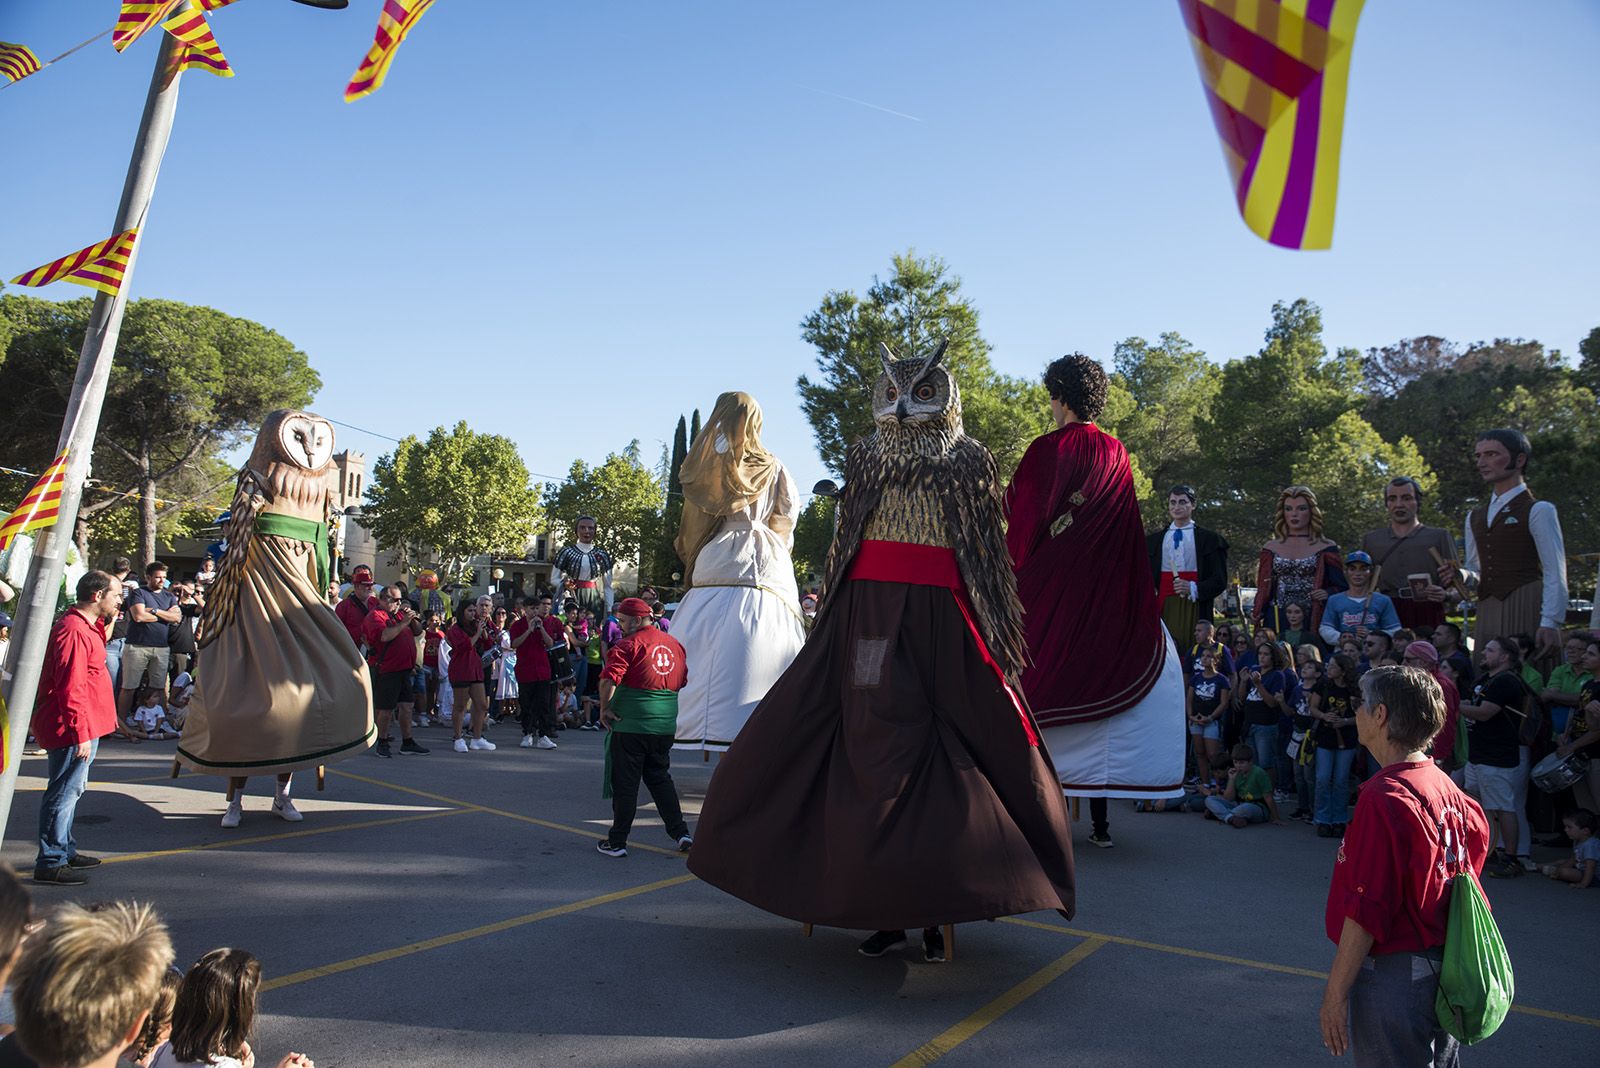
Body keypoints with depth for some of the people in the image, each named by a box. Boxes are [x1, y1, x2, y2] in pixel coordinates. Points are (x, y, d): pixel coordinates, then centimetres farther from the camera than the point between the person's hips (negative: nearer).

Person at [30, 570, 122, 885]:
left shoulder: (85, 627, 13)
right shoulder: (74, 631, -21)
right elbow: (71, 688, -24)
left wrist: (105, 623, 9)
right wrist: (81, 734, -22)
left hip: (84, 728, 11)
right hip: (75, 730, -11)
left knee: (70, 790, 19)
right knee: (64, 792, -3)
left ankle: (64, 850, 31)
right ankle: (50, 862, 4)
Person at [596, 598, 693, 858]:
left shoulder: (628, 644, -11)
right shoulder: (674, 644, 11)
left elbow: (608, 679, -22)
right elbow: (682, 682, 18)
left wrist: (604, 709, -9)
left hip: (630, 724, -6)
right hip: (665, 726, 6)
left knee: (624, 783, 4)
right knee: (660, 778, 18)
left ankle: (617, 842, 11)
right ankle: (680, 832, 15)